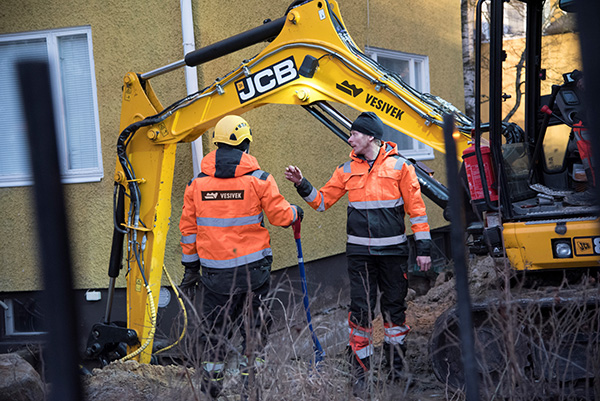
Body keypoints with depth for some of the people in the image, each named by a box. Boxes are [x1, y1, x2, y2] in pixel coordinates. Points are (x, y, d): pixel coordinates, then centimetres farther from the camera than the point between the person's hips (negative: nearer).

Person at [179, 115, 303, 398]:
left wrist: (190, 268, 15)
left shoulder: (197, 183, 2)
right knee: (253, 324, 11)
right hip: (252, 267, -1)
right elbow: (280, 216, -2)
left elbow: (188, 228, 6)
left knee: (214, 327, 10)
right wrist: (296, 213, 21)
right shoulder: (258, 179, -6)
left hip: (214, 270, 2)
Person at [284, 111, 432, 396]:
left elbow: (416, 208, -1)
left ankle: (396, 366, 24)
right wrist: (302, 185, -5)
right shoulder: (348, 170, 6)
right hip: (359, 252, 2)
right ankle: (360, 371, 8)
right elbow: (322, 200, 12)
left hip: (393, 251, -1)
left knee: (394, 307, 8)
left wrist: (423, 248, -3)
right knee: (360, 310, -1)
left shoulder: (399, 166, -3)